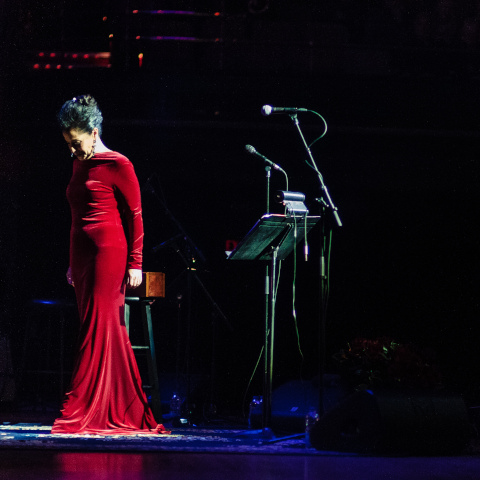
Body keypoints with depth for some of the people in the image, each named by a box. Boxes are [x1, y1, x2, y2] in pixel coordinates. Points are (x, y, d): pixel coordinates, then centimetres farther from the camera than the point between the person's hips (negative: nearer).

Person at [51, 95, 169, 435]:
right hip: (82, 254, 8)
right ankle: (126, 414, 9)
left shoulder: (118, 165, -5)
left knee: (96, 329, -9)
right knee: (111, 334, 7)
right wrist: (73, 263, 20)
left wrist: (135, 264, -10)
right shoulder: (79, 166, 16)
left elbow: (135, 215, -6)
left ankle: (79, 415, -11)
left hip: (109, 252, -8)